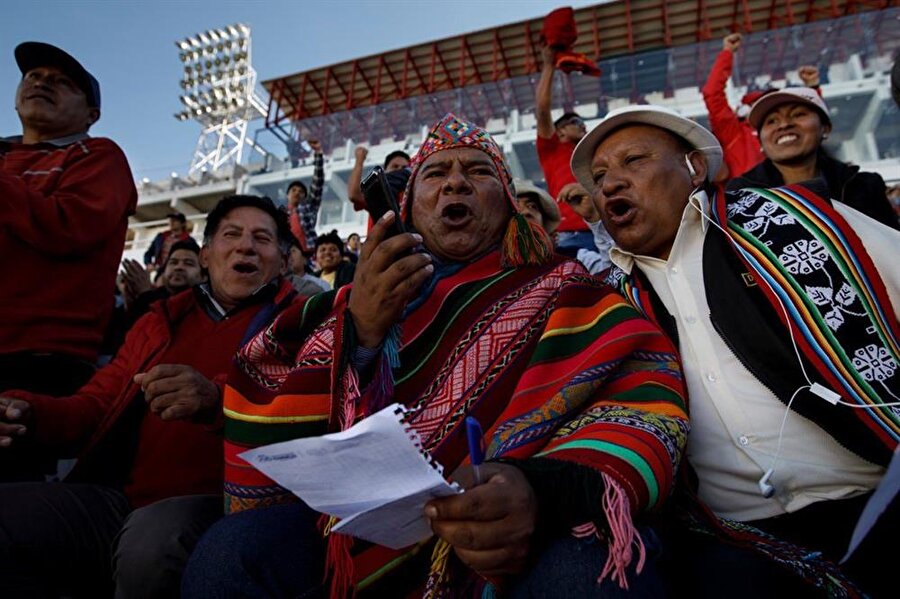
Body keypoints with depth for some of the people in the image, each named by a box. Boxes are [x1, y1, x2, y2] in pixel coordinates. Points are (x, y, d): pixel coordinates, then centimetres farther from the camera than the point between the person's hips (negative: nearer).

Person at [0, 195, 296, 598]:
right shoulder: (161, 320, 20)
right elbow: (99, 405, 23)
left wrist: (216, 399, -33)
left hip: (213, 500, -5)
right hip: (119, 496, 6)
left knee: (149, 549, -35)